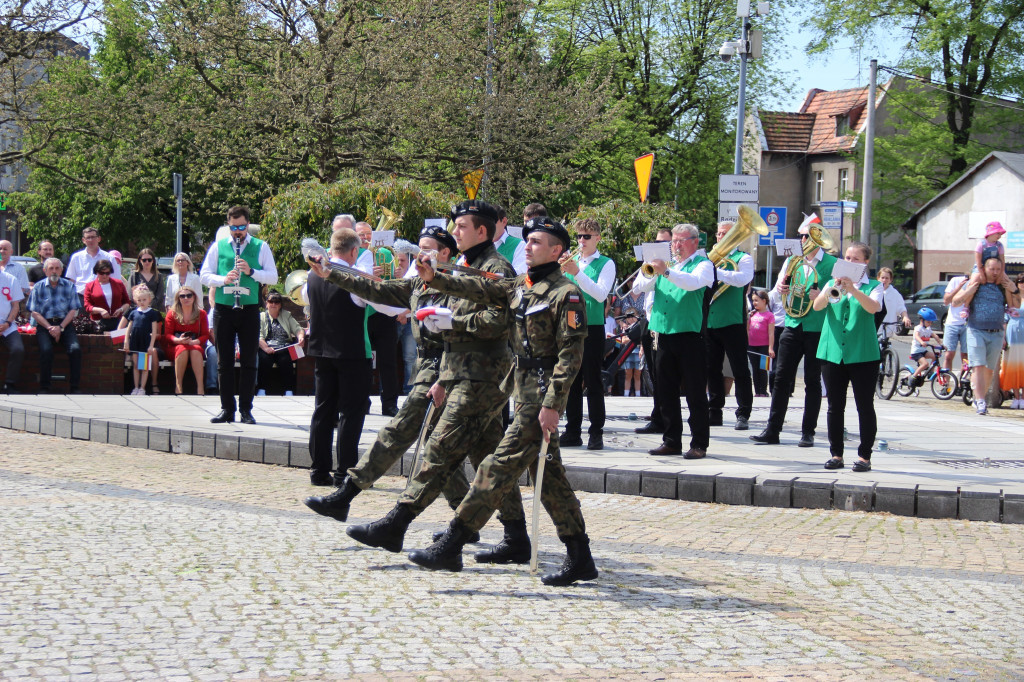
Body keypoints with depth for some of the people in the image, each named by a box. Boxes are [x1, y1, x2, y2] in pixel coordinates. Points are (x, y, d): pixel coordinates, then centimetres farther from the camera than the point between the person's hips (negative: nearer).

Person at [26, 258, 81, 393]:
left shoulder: (69, 286, 10)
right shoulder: (38, 288, 9)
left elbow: (73, 310, 4)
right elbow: (35, 312, 3)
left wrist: (60, 327, -10)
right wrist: (49, 327, -11)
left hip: (65, 323, 1)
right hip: (44, 324, -1)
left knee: (75, 349, -25)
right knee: (46, 350, -29)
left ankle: (75, 387, -17)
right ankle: (44, 387, -18)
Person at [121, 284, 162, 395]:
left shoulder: (152, 313, -1)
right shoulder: (133, 313, 9)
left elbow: (154, 331, -3)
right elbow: (129, 329, 13)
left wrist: (151, 345, -9)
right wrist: (126, 343, 6)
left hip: (146, 342, -4)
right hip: (135, 342, 4)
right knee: (135, 365, 6)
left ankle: (142, 388, 2)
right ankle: (136, 387, 12)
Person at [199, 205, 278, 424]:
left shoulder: (261, 247, 6)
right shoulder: (218, 247, 8)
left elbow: (273, 277, 0)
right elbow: (204, 275, 4)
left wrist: (251, 271, -16)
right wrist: (223, 279, -15)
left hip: (249, 309, -1)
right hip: (224, 309, 1)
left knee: (249, 361, 0)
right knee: (224, 361, 3)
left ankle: (246, 409, 5)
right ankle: (227, 409, 8)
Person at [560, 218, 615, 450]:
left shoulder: (605, 264, 0)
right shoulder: (571, 262, 15)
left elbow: (601, 294, -14)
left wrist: (577, 273, -22)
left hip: (592, 328, -5)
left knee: (593, 383, -3)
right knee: (571, 382, 6)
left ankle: (596, 433, 0)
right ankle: (573, 432, 11)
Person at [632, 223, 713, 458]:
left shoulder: (703, 264, 1)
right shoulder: (666, 263, 18)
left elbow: (693, 282, -21)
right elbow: (638, 287, 11)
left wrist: (667, 272, -35)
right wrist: (649, 271, -10)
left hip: (690, 335, -6)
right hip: (664, 334, 6)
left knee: (695, 393, -4)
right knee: (666, 392, 9)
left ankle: (699, 444, -1)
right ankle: (671, 441, 17)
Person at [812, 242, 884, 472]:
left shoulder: (873, 286, 5)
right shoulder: (833, 283, 13)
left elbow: (873, 307, -16)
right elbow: (817, 306, -4)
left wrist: (853, 289, -30)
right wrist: (832, 289, -23)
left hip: (863, 354, -3)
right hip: (833, 352, 3)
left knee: (865, 407, -1)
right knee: (835, 407, 5)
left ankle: (865, 456, 3)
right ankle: (836, 454, 10)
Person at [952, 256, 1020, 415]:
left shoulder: (1003, 287, 11)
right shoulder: (975, 283, 4)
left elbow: (1015, 306, 10)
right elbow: (955, 302, -2)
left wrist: (1015, 291, -5)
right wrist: (970, 290, -13)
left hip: (996, 334, 3)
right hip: (976, 331, -3)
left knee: (989, 369, 8)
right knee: (978, 366, -14)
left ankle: (980, 398, 22)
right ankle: (980, 402, -18)